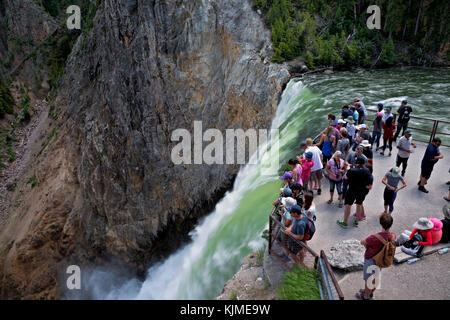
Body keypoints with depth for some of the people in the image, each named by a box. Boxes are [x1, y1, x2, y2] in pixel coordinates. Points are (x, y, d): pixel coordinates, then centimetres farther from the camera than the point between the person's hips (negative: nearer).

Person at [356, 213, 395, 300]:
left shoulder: (375, 238, -40)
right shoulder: (392, 236, -19)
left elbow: (362, 242, -23)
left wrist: (367, 247, 0)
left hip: (371, 261, -6)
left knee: (368, 280, 19)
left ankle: (366, 296, 42)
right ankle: (371, 292, 54)